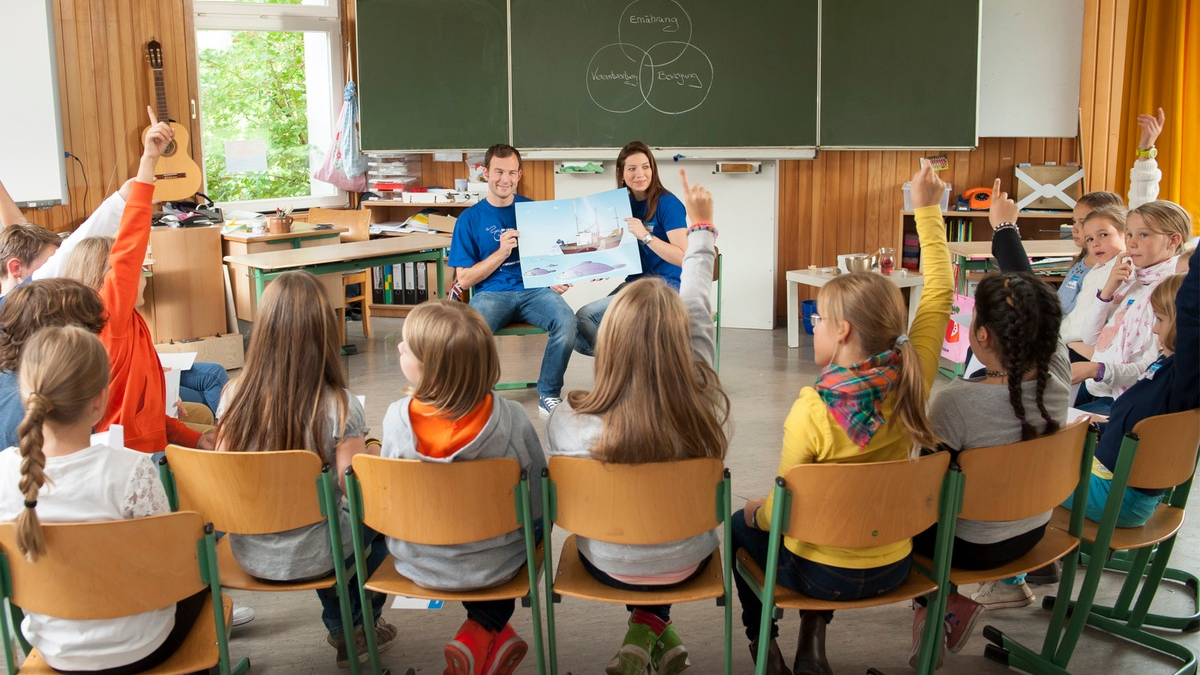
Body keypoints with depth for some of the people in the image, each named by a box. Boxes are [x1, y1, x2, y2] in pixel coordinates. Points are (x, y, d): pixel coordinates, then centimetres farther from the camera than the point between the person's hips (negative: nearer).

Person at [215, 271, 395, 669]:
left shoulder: (235, 396, -11)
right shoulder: (339, 407, -23)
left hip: (248, 556, 4)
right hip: (310, 559, -4)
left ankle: (340, 628, 45)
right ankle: (359, 628, 36)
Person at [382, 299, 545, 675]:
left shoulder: (397, 417, -22)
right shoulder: (511, 419, -24)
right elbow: (537, 504, -13)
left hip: (418, 565, 1)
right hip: (494, 566, -1)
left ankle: (496, 638, 27)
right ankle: (482, 634, 22)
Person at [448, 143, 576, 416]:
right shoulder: (470, 219, 7)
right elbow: (465, 279, 4)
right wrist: (501, 253, -9)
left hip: (534, 289, 1)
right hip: (492, 293, -1)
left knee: (566, 320, -30)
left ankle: (549, 394, -10)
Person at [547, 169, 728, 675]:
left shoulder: (568, 423, -32)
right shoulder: (703, 405, -27)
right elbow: (699, 311, -11)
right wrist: (701, 224, 4)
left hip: (609, 566, -1)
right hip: (687, 563, 1)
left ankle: (648, 629, 29)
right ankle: (652, 628, 32)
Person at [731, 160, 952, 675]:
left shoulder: (812, 410, -28)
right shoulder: (911, 382, -16)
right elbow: (940, 294, -4)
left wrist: (758, 511, 3)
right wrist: (928, 210, 1)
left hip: (821, 572, -4)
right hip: (891, 568, 4)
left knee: (742, 524, 26)